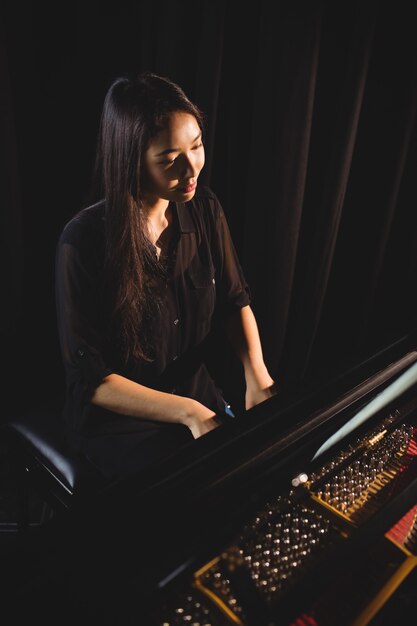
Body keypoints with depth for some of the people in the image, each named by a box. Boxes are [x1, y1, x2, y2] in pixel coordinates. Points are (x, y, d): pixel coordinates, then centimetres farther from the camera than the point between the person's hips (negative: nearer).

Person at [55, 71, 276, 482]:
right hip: (119, 421, -4)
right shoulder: (84, 240, -21)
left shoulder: (204, 209, -7)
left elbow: (234, 301, 3)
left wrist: (256, 374, -14)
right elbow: (88, 376, -17)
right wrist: (187, 413, -25)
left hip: (198, 395, 5)